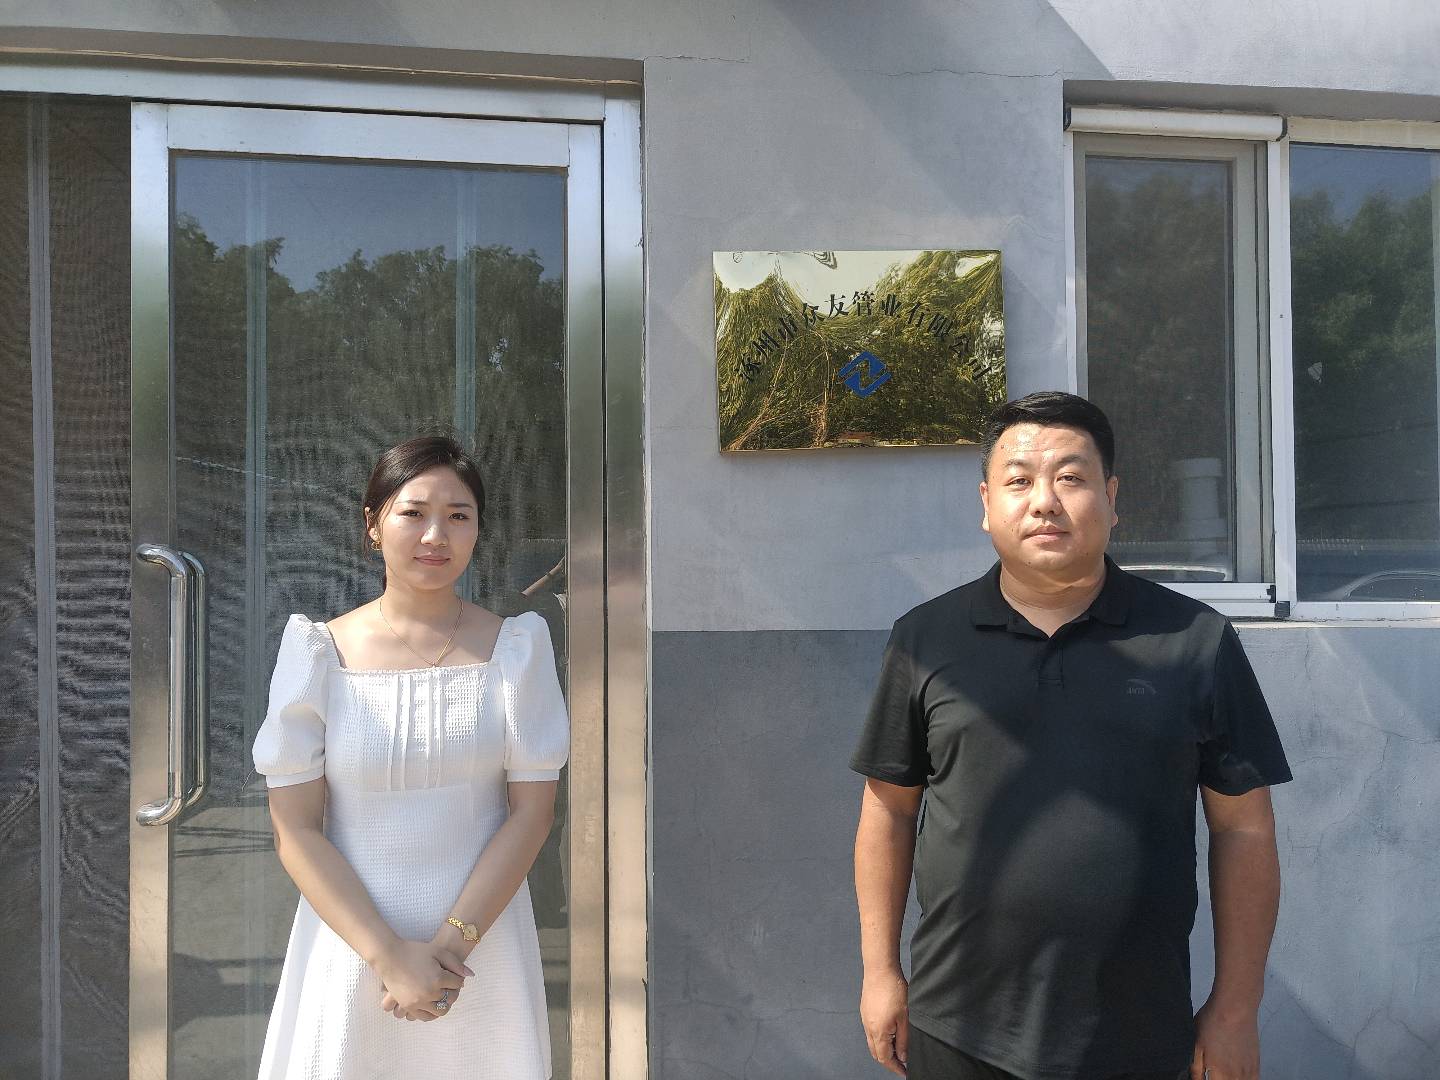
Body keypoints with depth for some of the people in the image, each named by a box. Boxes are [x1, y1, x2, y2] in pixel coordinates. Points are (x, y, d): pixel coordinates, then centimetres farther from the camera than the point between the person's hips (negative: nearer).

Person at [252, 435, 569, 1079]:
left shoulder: (515, 650, -4)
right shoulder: (319, 655, -5)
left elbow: (533, 809, -6)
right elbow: (295, 830, -7)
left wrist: (451, 943, -14)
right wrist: (389, 954, -15)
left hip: (482, 944, 1)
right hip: (352, 946, 0)